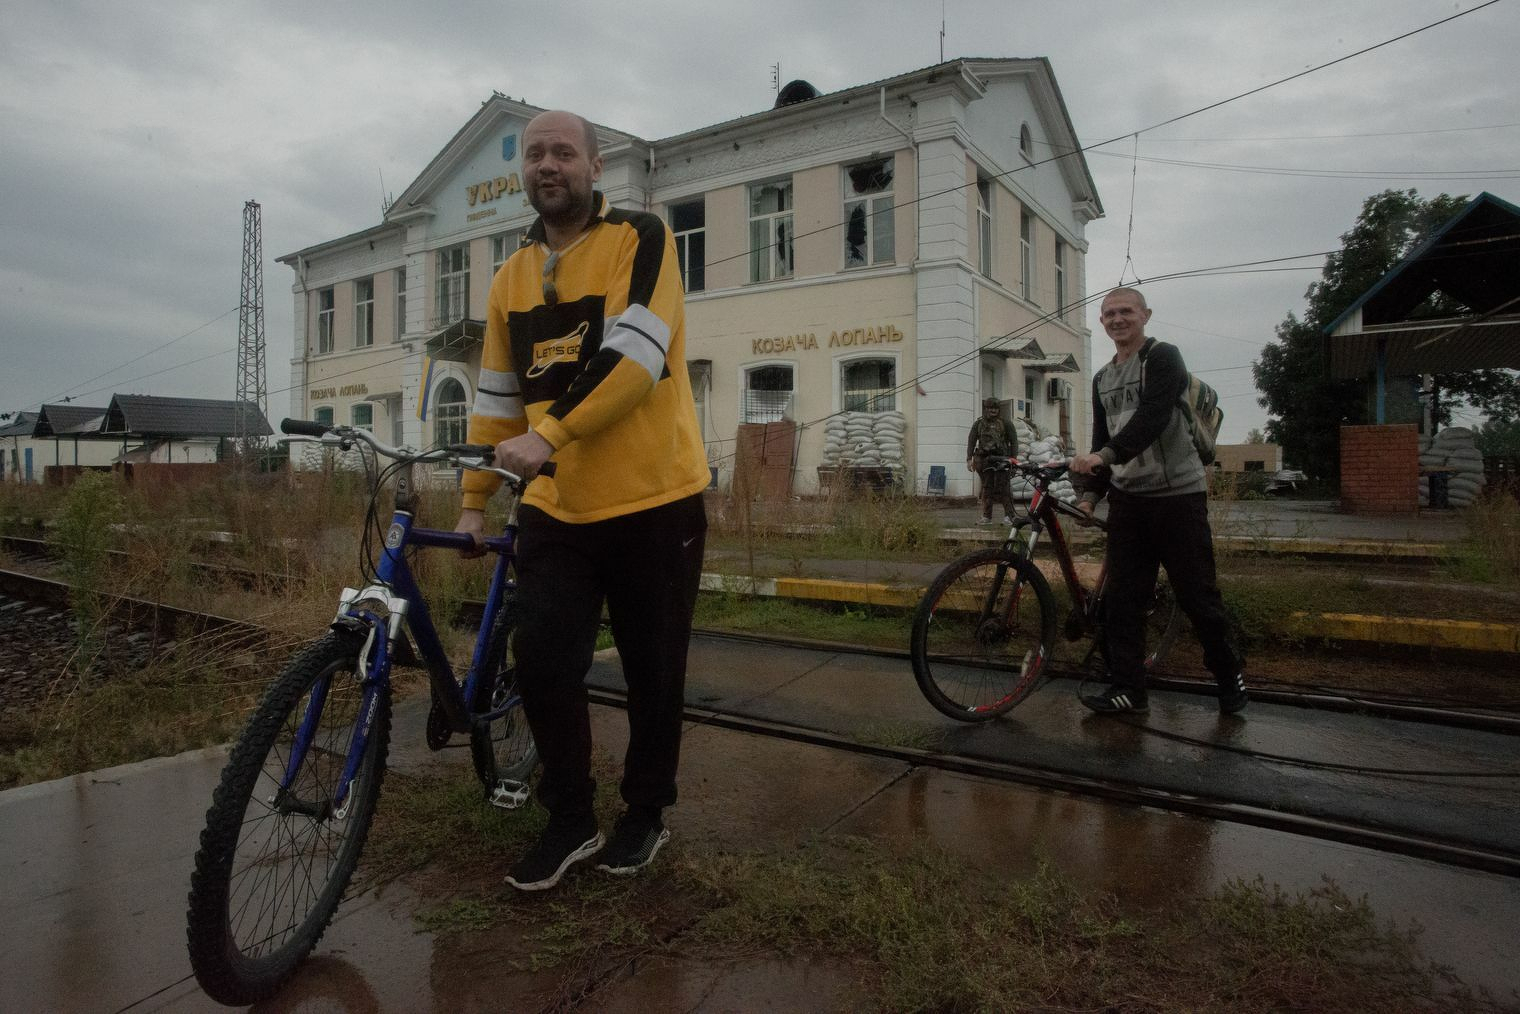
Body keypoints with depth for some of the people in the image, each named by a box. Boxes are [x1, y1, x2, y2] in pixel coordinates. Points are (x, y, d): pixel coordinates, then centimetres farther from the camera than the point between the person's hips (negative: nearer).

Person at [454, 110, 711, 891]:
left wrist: (550, 432, -27)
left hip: (653, 502, -4)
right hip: (555, 510, 4)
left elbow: (633, 355, -19)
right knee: (543, 666, -1)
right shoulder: (511, 280, 12)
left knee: (653, 673, 8)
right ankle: (570, 821, 22)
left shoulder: (641, 240, -4)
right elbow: (498, 397, 14)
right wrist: (475, 501, 12)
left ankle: (646, 815, 30)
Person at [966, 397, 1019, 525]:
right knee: (987, 488, 5)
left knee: (1003, 488, -9)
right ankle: (986, 516, 10)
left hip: (1001, 460, -3)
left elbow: (1014, 442, 5)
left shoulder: (1005, 424, 7)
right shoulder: (978, 424, 13)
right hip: (984, 460, 3)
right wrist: (969, 459, 0)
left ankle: (1009, 515, -2)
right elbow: (971, 441, 10)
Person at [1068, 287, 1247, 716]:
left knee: (1196, 592, 0)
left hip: (1178, 493, -6)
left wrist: (1105, 455, -33)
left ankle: (1229, 674, 21)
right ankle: (1128, 687, 9)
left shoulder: (1163, 358, -5)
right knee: (1123, 595, 2)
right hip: (1127, 496, 6)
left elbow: (1153, 416, -21)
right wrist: (1090, 492, 2)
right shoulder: (1102, 378, 17)